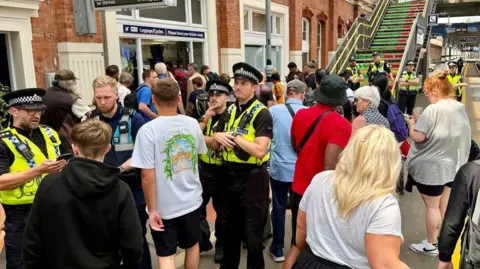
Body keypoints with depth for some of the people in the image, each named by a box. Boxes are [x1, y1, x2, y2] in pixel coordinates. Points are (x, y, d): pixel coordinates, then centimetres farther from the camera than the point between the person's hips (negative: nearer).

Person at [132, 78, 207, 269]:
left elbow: (148, 176, -20)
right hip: (192, 201, 4)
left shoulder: (148, 130, -19)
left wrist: (152, 209, -11)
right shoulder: (193, 123, -4)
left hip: (165, 207, -4)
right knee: (192, 246, 24)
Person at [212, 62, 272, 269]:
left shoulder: (261, 113, -15)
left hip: (253, 178, -7)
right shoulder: (231, 110, 7)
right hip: (230, 175, 7)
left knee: (253, 231, 7)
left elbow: (260, 151, -26)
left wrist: (234, 136, -19)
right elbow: (220, 143, 15)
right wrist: (218, 137, -8)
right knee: (230, 226, 22)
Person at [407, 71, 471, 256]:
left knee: (432, 206, 5)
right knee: (446, 205, 19)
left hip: (433, 166, -8)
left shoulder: (433, 110, -22)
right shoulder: (460, 108, 3)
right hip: (454, 164, 8)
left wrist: (412, 124, -3)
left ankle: (431, 244, 18)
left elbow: (418, 137, -22)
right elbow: (461, 134, 13)